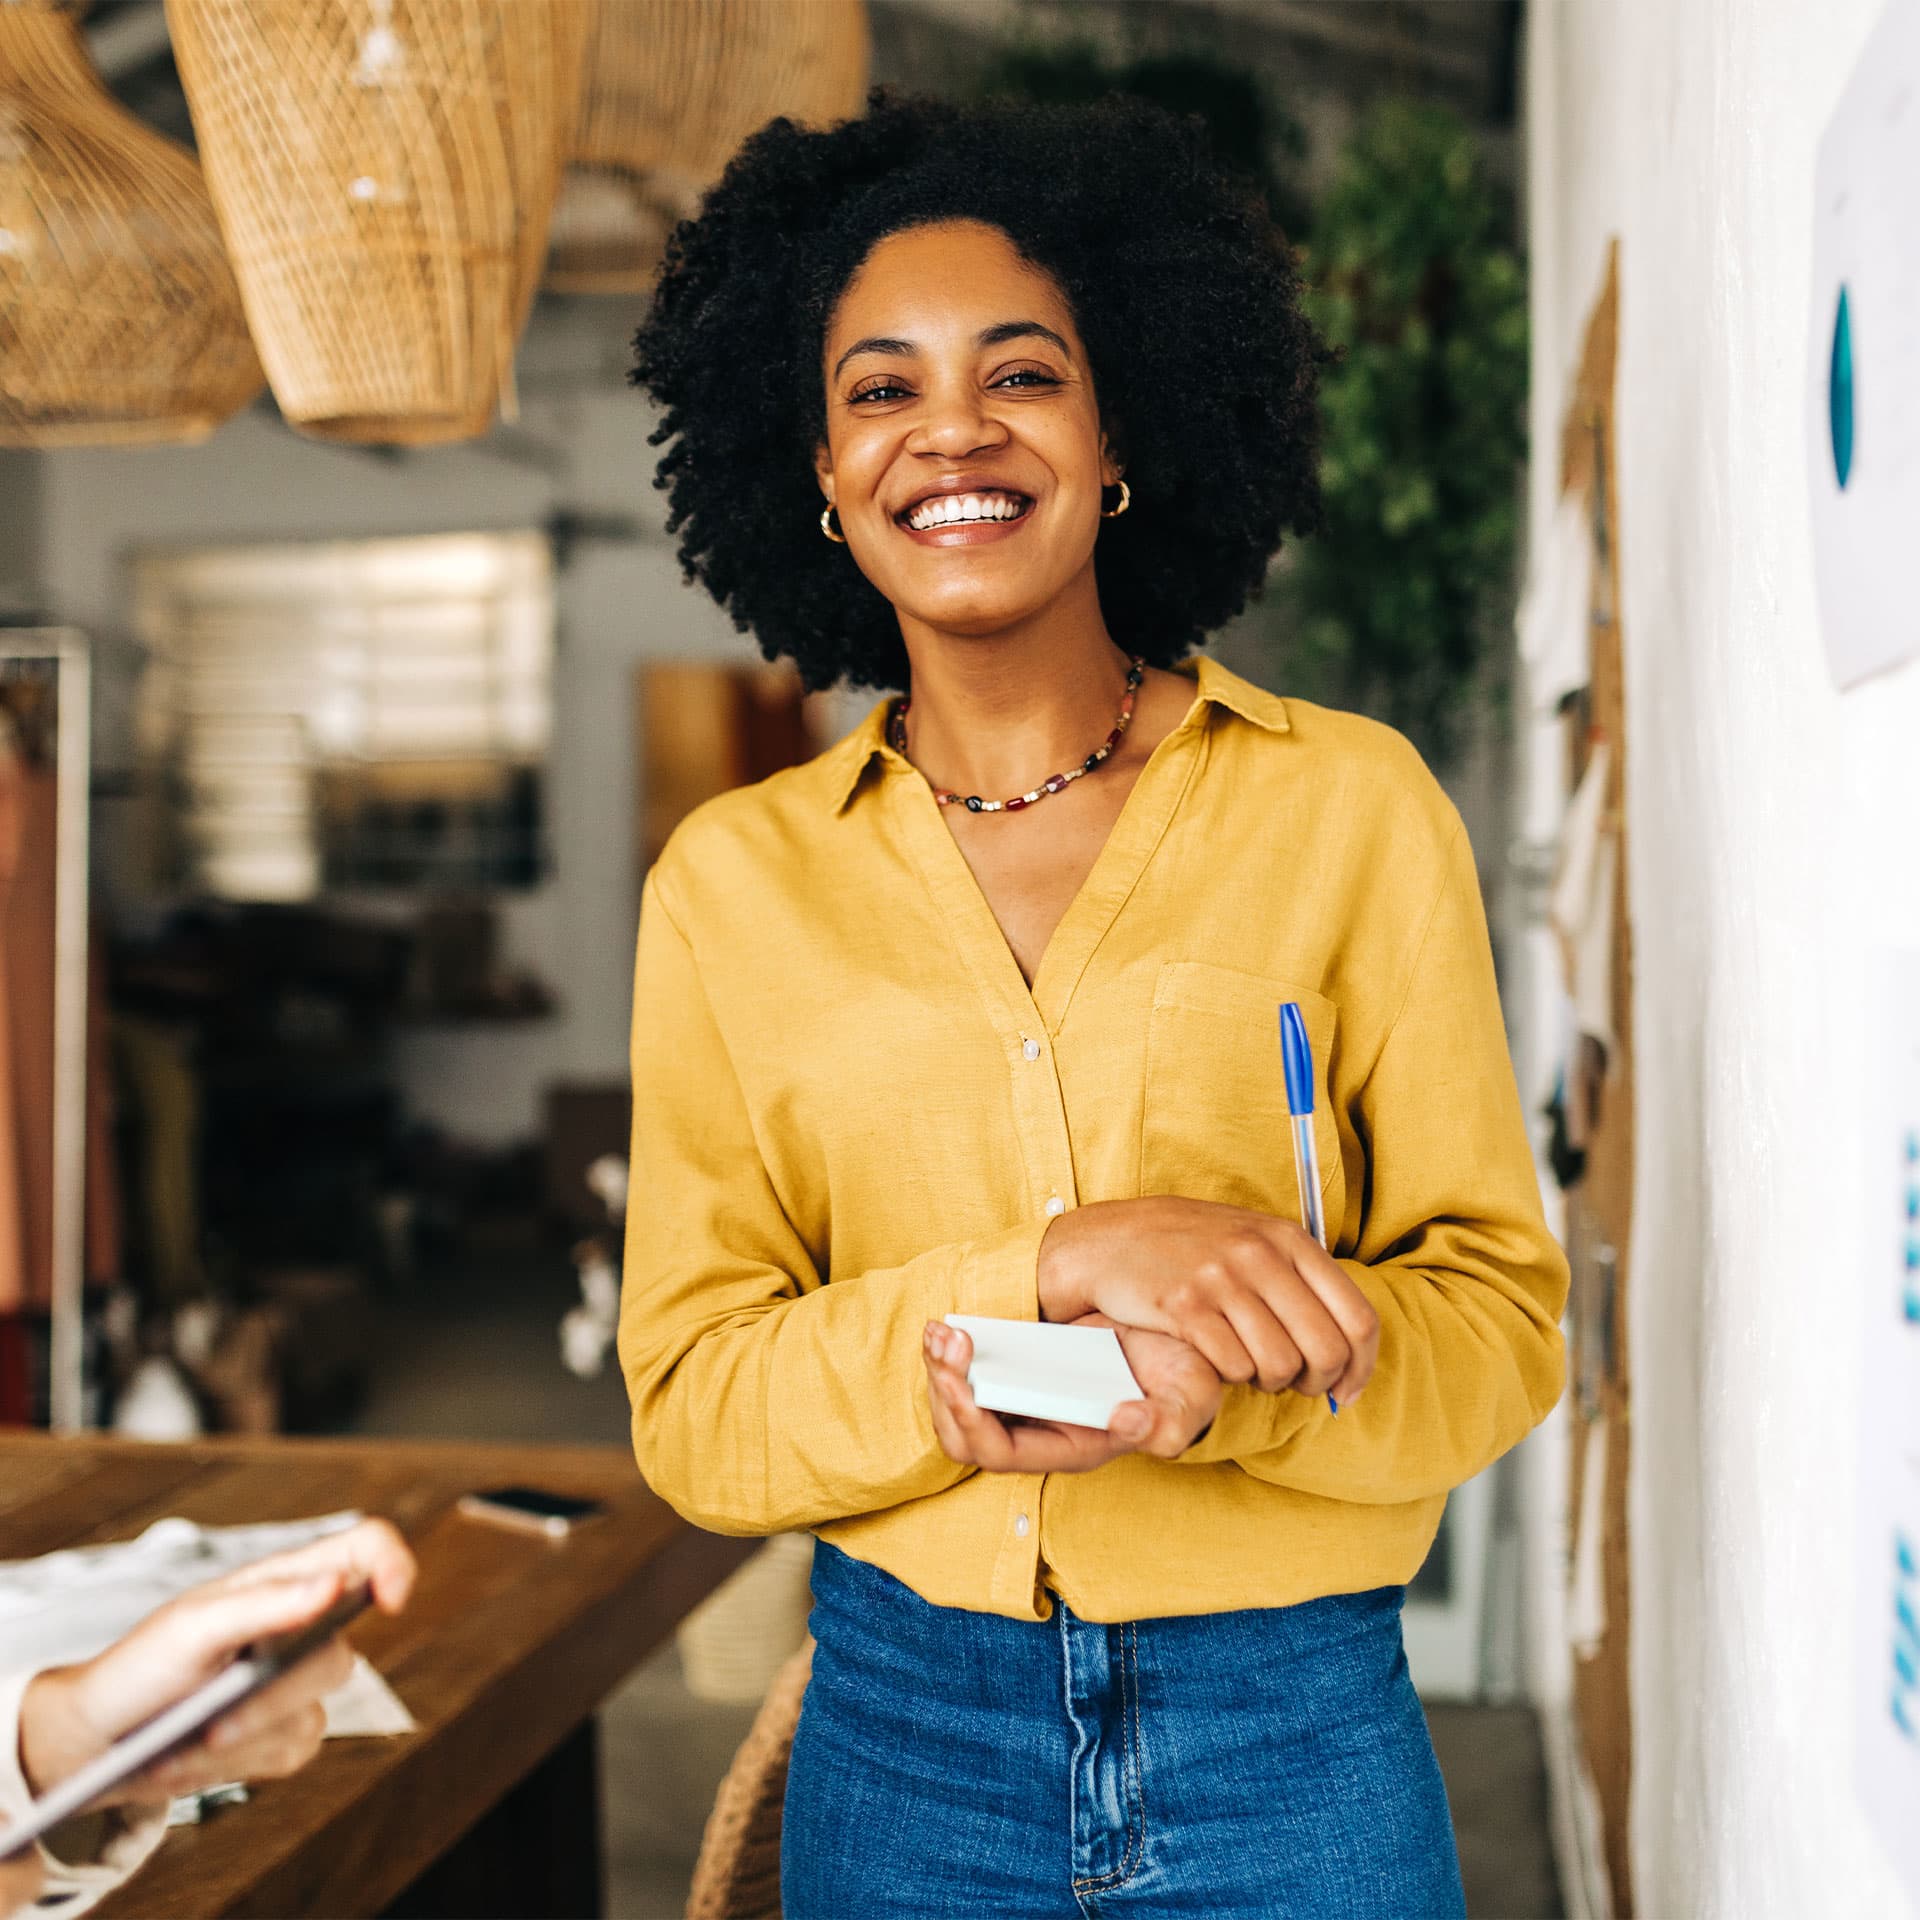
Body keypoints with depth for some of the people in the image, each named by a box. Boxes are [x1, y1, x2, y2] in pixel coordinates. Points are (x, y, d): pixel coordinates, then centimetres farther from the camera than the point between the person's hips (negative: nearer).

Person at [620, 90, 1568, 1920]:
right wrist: (1056, 1262, -20)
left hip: (1293, 1734, -1)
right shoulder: (731, 879, 0)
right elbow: (691, 1409, -4)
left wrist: (1210, 1387, -22)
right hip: (901, 1723, 1)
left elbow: (1500, 1315, -2)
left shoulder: (1353, 805, -4)